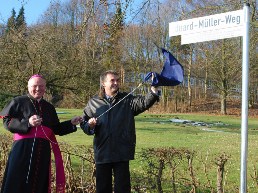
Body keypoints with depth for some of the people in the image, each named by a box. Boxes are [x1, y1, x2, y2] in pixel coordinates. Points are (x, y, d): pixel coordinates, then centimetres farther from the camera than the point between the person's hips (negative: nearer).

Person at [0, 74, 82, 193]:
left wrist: (71, 123, 9)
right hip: (22, 149, -5)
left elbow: (56, 129, 21)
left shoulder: (49, 107, 20)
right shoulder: (19, 102, 4)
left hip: (43, 152, 5)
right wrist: (27, 123, -16)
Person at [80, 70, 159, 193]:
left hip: (122, 153, -1)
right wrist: (89, 125, -12)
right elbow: (83, 123, 11)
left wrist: (154, 90, -30)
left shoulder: (128, 100, 4)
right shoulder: (93, 103, 8)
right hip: (102, 153, 2)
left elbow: (144, 102, -13)